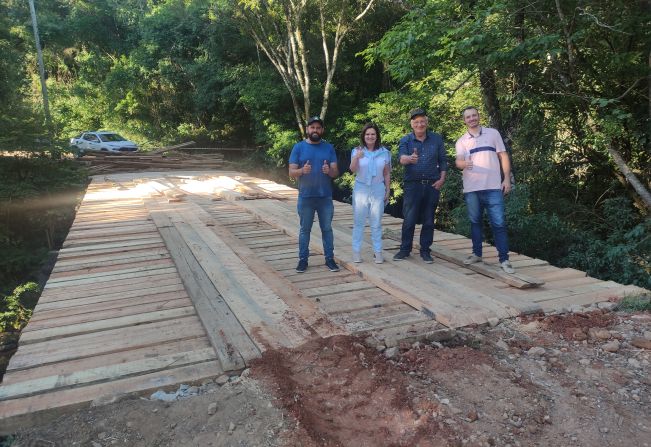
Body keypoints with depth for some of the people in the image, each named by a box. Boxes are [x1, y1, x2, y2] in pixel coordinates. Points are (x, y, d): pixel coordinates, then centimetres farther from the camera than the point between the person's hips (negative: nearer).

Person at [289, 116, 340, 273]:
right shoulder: (298, 147, 0)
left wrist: (329, 170, -22)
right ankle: (303, 259, 17)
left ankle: (329, 258, 18)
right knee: (305, 229, 8)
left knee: (327, 229, 9)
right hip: (305, 197, -1)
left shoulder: (329, 147, 5)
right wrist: (302, 170, -25)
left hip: (325, 197, 1)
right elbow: (291, 172, -4)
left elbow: (336, 172, 1)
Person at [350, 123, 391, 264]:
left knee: (376, 223, 7)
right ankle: (356, 252, 10)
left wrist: (388, 190, 5)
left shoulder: (384, 152, 2)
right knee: (358, 222, 4)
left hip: (378, 190, 1)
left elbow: (387, 174, 7)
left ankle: (378, 252, 13)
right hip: (361, 190, -1)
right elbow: (353, 169, -16)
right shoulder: (357, 151, -2)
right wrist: (356, 158, -34)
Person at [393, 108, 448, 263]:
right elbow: (402, 158, -19)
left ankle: (425, 250, 18)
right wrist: (409, 158, -41)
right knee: (409, 219, 0)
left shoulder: (437, 139, 5)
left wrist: (442, 178, -3)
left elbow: (443, 160, 9)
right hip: (412, 185, -1)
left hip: (432, 185, 2)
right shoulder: (405, 140, 0)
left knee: (429, 220, 7)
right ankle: (405, 249, 13)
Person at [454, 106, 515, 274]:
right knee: (475, 222, 12)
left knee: (498, 223, -4)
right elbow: (458, 161, -8)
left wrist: (507, 179, -2)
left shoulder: (493, 133, 7)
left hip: (493, 187, -2)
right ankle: (476, 254, 24)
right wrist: (463, 163, -34)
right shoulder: (461, 141, 8)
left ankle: (504, 259, -1)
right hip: (471, 188, 2)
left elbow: (503, 156, 6)